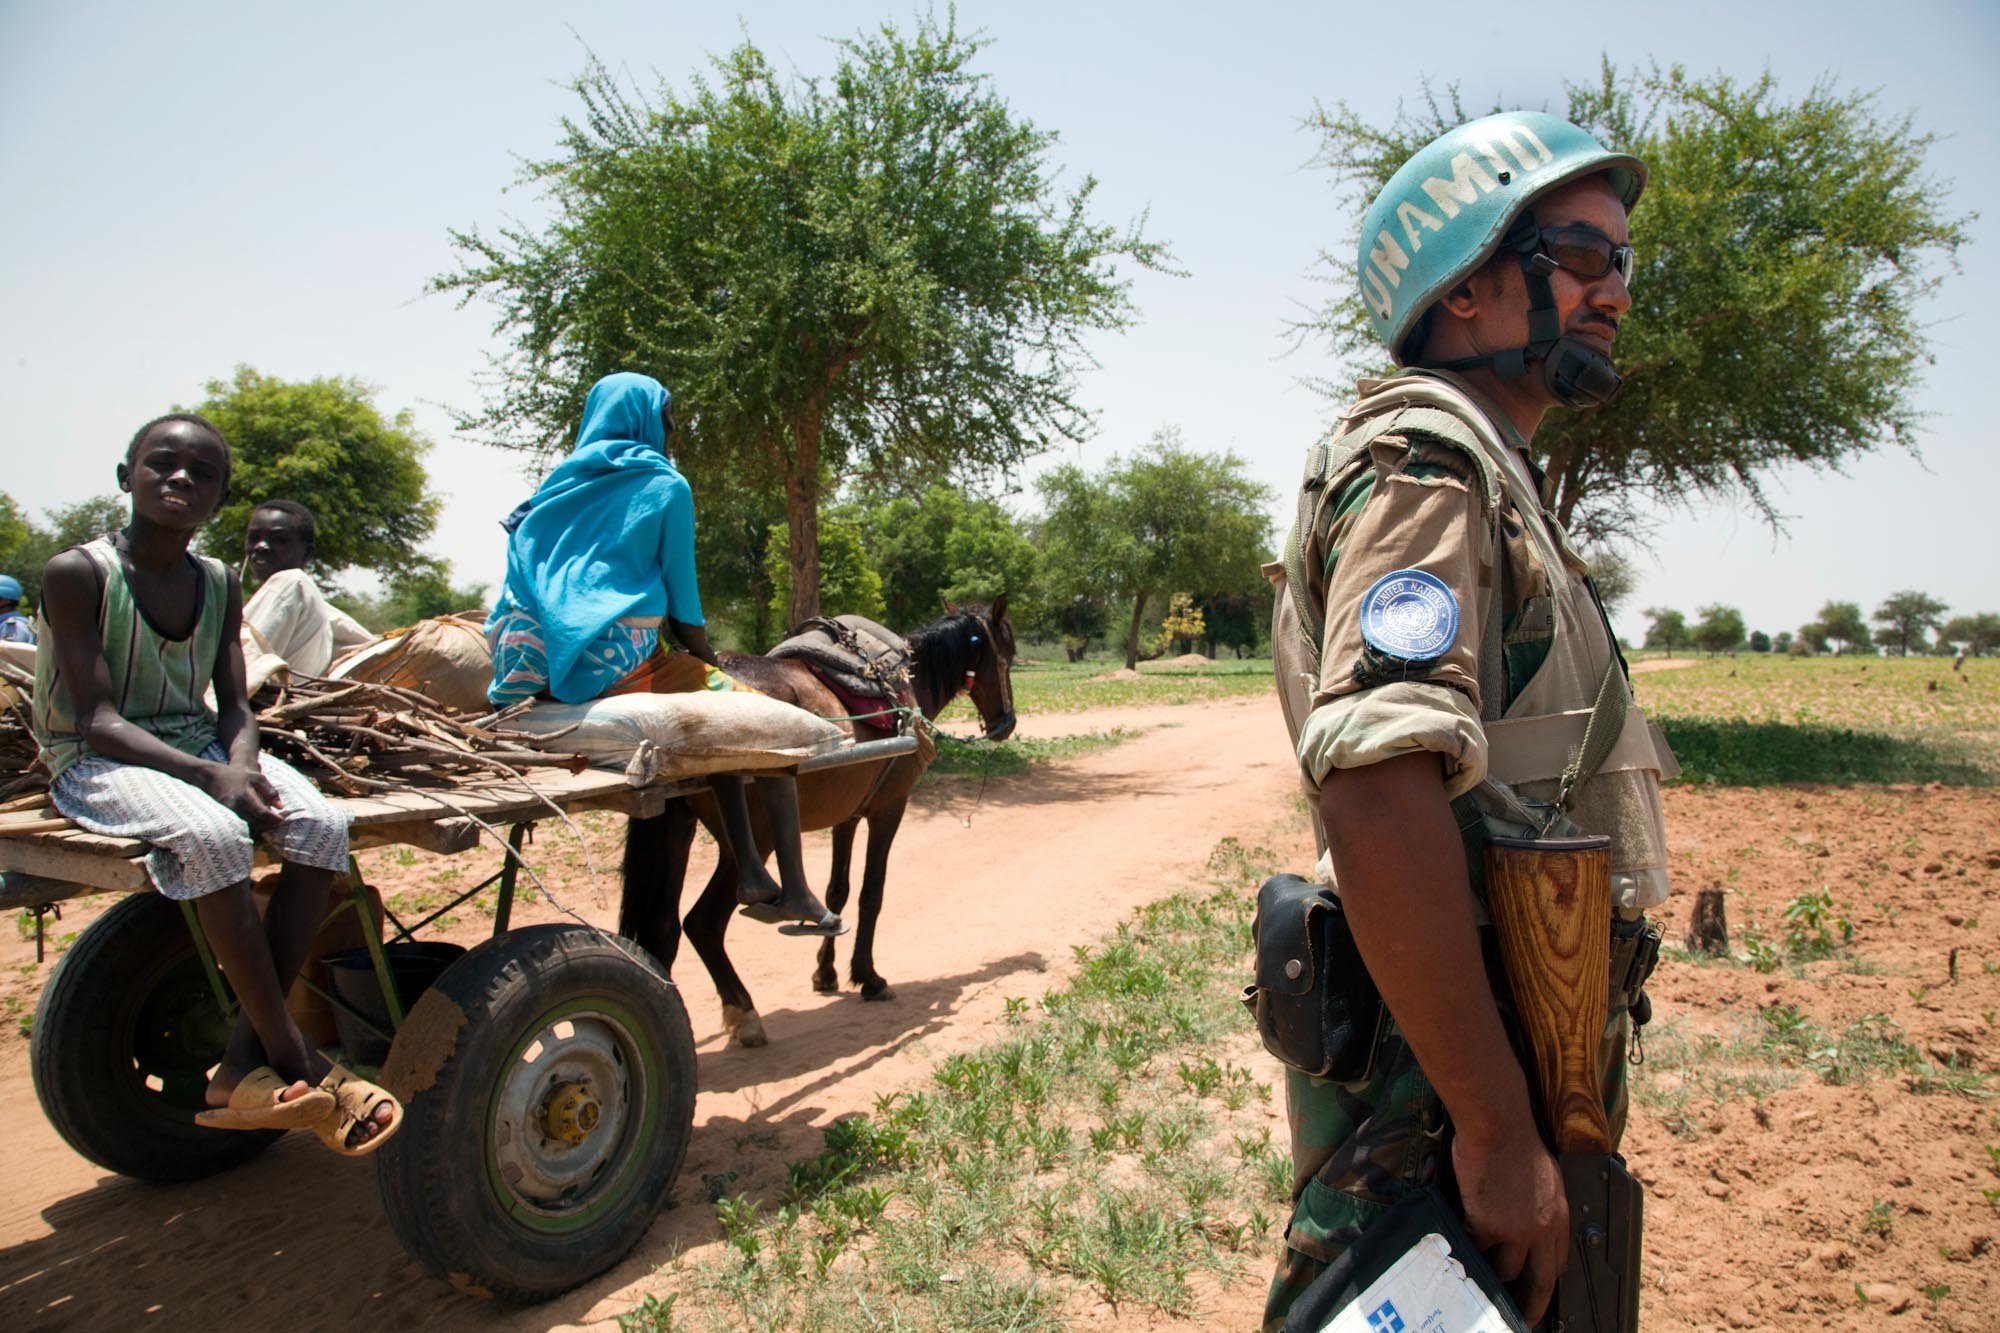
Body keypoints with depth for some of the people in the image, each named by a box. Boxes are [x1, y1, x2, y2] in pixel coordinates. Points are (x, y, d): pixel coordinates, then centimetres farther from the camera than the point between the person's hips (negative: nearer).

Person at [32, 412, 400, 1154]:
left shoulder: (219, 586, 7)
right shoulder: (77, 574, -10)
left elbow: (233, 706, 5)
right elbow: (98, 719, -17)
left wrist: (242, 763, -19)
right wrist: (211, 777, -30)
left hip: (201, 748, 5)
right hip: (97, 762, -5)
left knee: (322, 825, -23)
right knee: (213, 835, -36)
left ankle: (246, 1064, -19)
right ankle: (297, 1062, -25)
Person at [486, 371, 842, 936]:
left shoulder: (558, 485, 17)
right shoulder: (665, 486, -1)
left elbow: (525, 577, 18)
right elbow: (682, 597, -2)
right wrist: (706, 657, 12)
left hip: (556, 670, 8)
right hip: (627, 663, -8)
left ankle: (750, 872, 17)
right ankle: (795, 892, -1)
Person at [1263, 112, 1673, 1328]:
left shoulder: (1491, 476, 17)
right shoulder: (1425, 456, -16)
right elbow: (1379, 798, -31)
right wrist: (1498, 1131, -26)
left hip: (1517, 1070, 10)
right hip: (1445, 1093, -10)